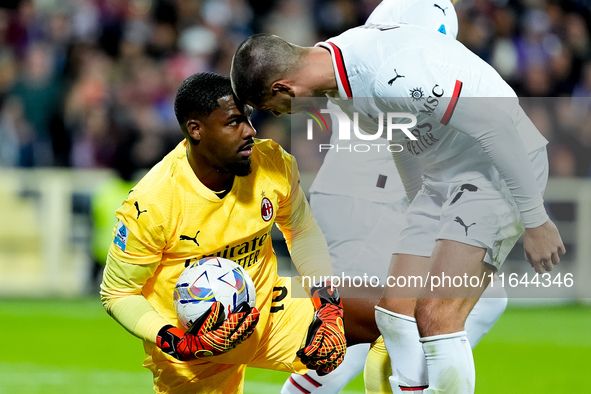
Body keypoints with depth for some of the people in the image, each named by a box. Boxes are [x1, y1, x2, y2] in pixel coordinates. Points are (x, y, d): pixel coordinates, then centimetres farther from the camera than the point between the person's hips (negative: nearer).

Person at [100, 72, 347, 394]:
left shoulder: (274, 164, -10)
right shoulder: (150, 203, -23)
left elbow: (303, 232, 10)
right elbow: (117, 293, -13)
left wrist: (326, 296, -6)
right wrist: (174, 342, -28)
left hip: (268, 314, 3)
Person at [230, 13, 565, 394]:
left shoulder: (393, 76, -30)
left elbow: (497, 129, -27)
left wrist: (534, 219, -21)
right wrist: (420, 212, 25)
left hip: (502, 172, -10)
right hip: (442, 178, 10)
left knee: (435, 316, -19)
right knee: (396, 308, 3)